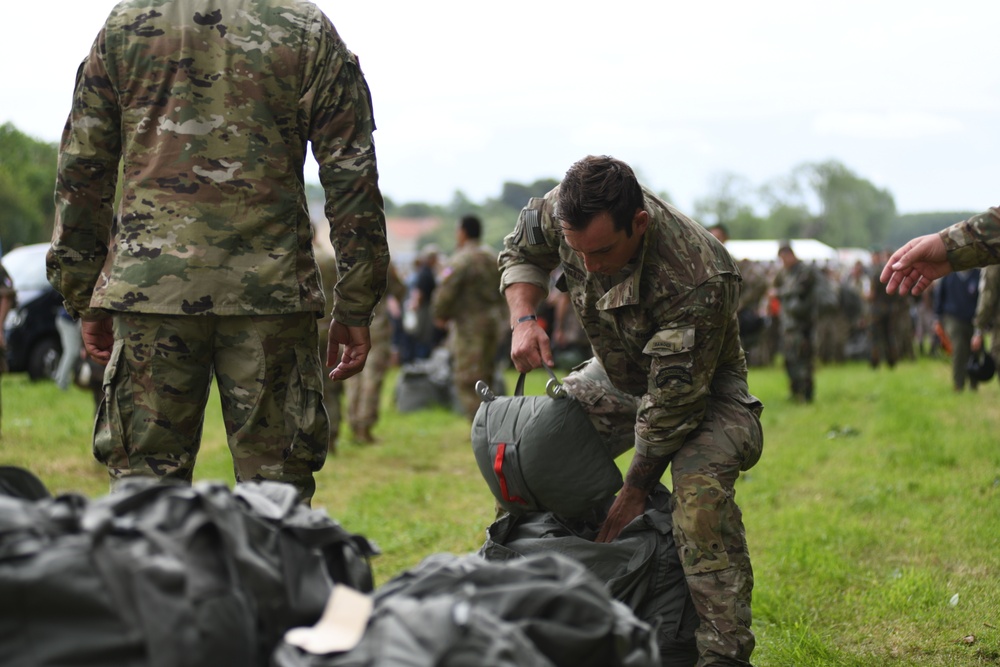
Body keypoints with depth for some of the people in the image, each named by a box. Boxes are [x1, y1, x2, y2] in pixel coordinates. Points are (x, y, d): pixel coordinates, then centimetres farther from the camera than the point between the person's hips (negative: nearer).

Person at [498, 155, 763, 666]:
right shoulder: (564, 209, -23)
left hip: (703, 389, -6)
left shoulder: (696, 281, -40)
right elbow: (521, 252, 2)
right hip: (616, 376, 7)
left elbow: (673, 399, -31)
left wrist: (635, 491, -22)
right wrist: (523, 320, -18)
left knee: (700, 489, -34)